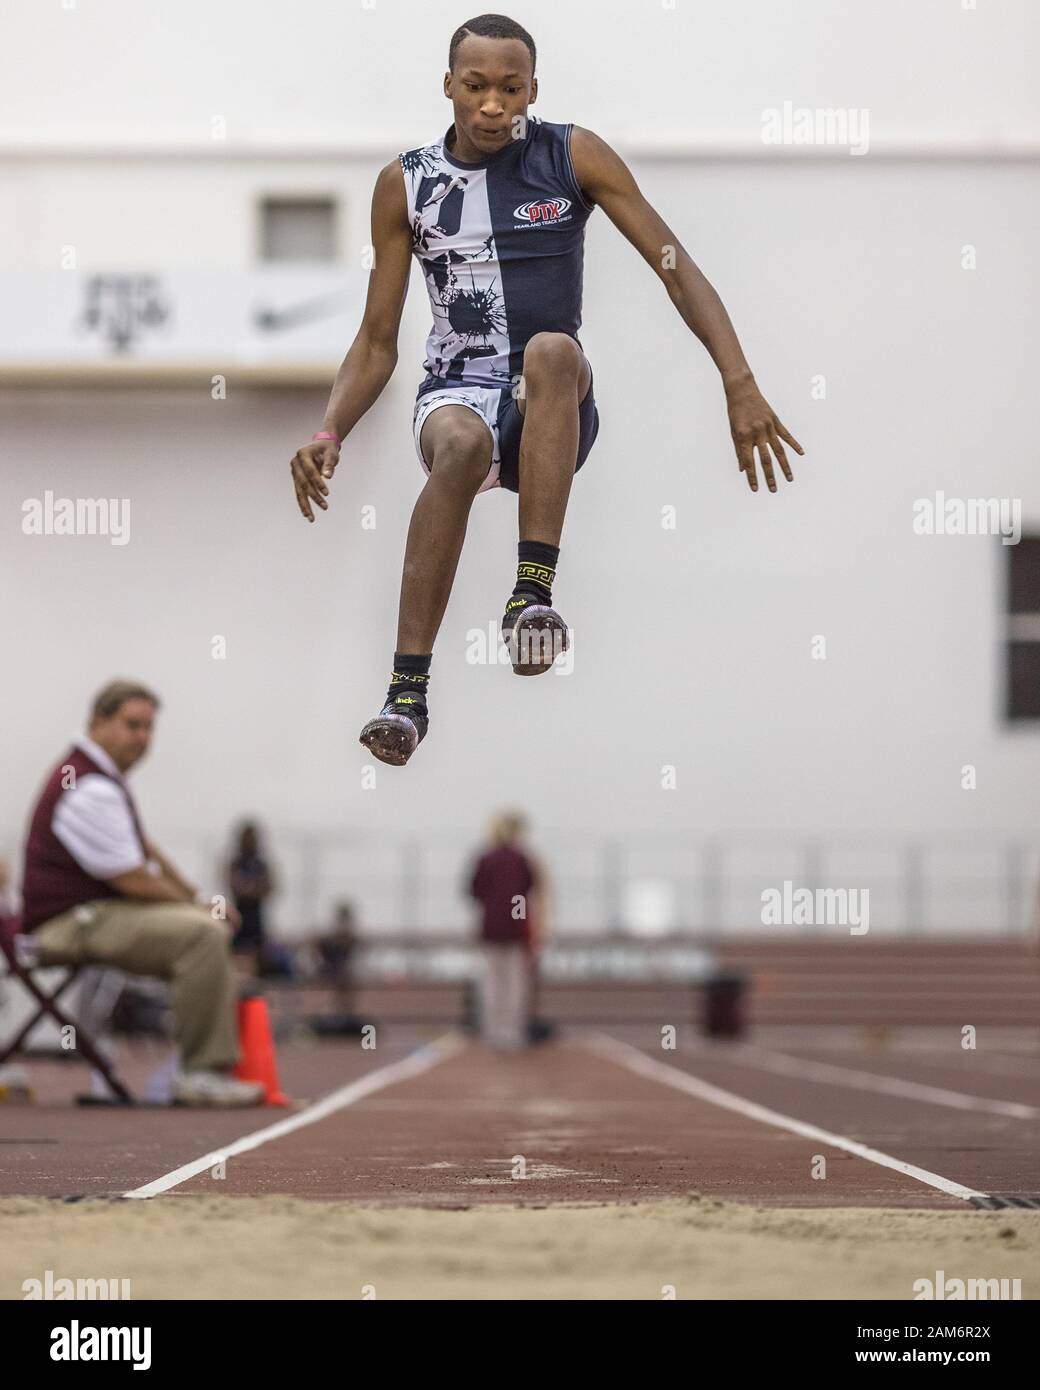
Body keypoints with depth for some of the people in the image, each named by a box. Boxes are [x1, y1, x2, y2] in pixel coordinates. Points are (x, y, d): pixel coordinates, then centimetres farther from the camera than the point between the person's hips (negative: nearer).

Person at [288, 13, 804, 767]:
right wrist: (329, 434, -8)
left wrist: (741, 385, -14)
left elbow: (677, 268, -2)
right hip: (458, 389, 0)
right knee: (460, 445, -36)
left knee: (550, 350, -36)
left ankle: (532, 593, -43)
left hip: (559, 405, 0)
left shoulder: (573, 157, 1)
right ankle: (408, 690, -40)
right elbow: (378, 341, 10)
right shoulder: (406, 183, 6)